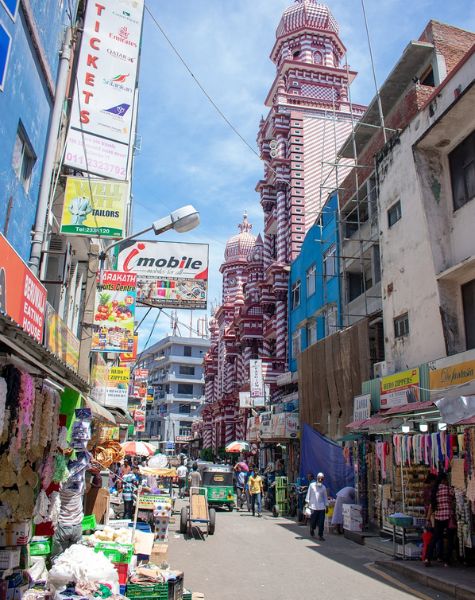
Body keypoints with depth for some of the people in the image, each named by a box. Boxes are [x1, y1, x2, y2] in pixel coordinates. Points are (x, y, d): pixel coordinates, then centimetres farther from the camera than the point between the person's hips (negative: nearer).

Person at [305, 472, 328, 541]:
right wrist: (307, 503, -1)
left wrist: (326, 506, 10)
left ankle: (320, 535, 5)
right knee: (313, 520, 5)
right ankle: (312, 529, 35)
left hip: (321, 507, 2)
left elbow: (325, 497, 14)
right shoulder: (312, 485, 0)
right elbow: (308, 494, 3)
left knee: (321, 522, -4)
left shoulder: (323, 487, 7)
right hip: (313, 506, -2)